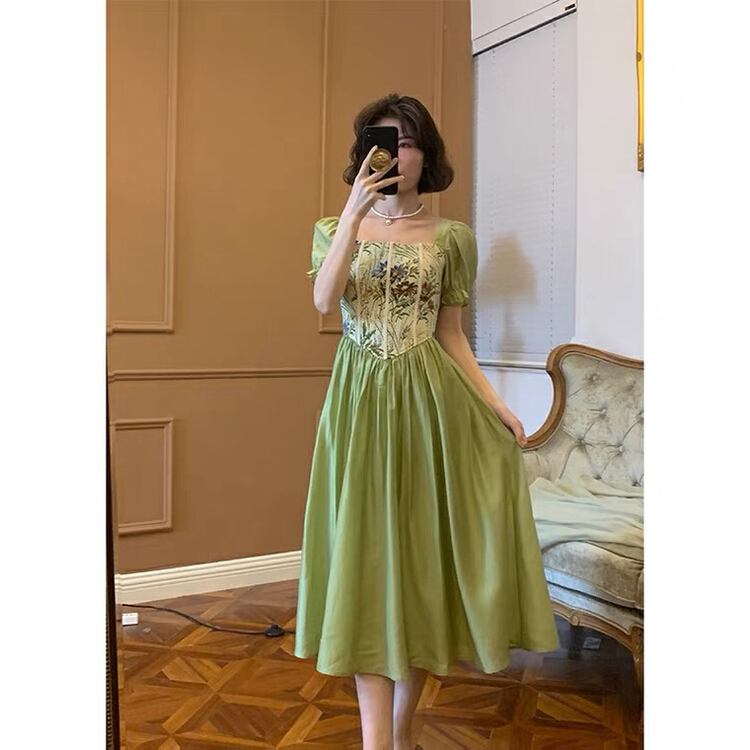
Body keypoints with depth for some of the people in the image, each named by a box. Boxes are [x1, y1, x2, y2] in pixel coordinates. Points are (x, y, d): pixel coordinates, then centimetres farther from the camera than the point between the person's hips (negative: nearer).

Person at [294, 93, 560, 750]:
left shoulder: (450, 237, 8)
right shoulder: (335, 227, 9)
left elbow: (452, 337, 8)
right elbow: (324, 300, -12)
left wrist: (496, 405, -1)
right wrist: (356, 212, -18)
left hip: (429, 401, 0)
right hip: (360, 400, 0)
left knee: (422, 552, 4)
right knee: (368, 555, -4)